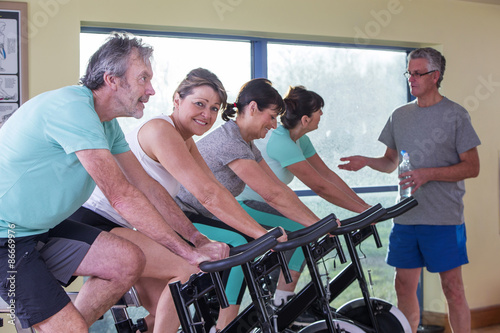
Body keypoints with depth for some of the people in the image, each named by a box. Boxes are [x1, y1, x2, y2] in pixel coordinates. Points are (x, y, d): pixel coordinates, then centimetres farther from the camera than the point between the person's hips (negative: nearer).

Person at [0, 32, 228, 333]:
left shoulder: (107, 124, 6)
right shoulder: (72, 108, -25)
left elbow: (147, 186, 8)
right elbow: (122, 195, -28)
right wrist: (190, 252, -25)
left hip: (41, 229, 9)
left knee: (129, 261, -3)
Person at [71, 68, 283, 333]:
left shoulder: (186, 142, 10)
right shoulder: (160, 130, -20)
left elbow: (215, 191, 4)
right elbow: (207, 194, -27)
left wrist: (260, 232, -3)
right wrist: (260, 233, -27)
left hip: (116, 226, 10)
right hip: (92, 224, -10)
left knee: (163, 311, 10)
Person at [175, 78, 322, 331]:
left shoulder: (246, 144, 9)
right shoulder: (228, 141, -22)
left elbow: (278, 188, 4)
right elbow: (273, 194, -25)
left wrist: (318, 222, -2)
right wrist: (318, 224, -21)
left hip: (203, 219, 10)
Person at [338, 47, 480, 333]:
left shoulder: (455, 115, -3)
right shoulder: (400, 116, 13)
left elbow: (472, 167, -5)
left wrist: (428, 174, -18)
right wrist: (366, 161, -1)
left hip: (443, 218, -5)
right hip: (405, 216, 5)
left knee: (453, 288, -1)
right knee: (405, 286, 9)